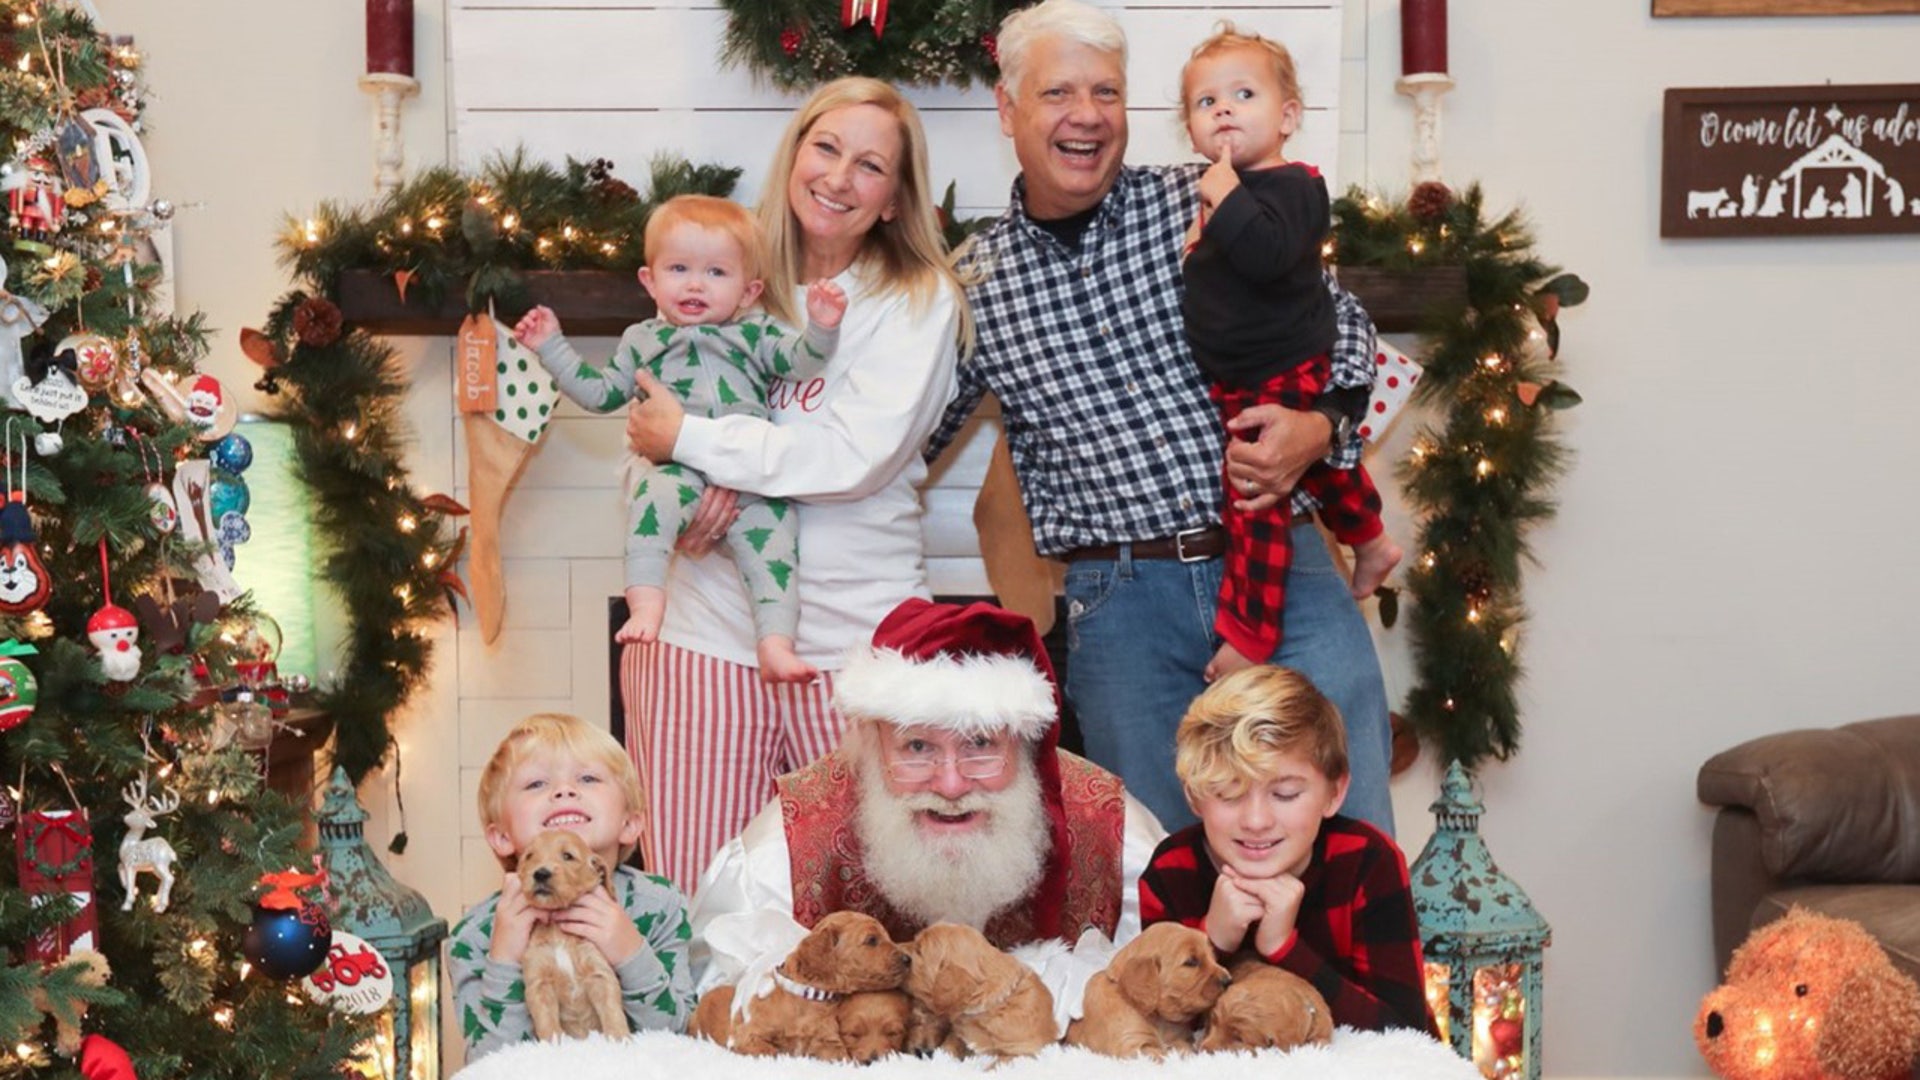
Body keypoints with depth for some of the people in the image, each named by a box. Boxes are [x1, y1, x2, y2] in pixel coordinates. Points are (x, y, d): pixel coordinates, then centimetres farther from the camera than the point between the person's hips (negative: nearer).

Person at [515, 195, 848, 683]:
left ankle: (775, 643, -23)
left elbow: (801, 362, 9)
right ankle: (646, 599, -42)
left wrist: (821, 329, -11)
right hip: (674, 464, -1)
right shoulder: (642, 340, 25)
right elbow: (601, 393, 28)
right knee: (658, 493, -35)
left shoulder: (756, 336, 22)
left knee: (772, 535, -19)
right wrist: (552, 346, 25)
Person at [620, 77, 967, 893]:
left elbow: (856, 456, -12)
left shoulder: (919, 301, 1)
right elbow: (652, 411, 14)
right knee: (689, 898, -3)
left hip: (857, 634, -2)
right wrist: (708, 481, -9)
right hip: (707, 629, 2)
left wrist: (693, 440, -10)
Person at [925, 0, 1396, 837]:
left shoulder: (1205, 205, 4)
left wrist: (1319, 424, -9)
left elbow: (1339, 322, 10)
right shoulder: (973, 287, 6)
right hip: (1119, 597, 0)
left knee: (1353, 843, -3)